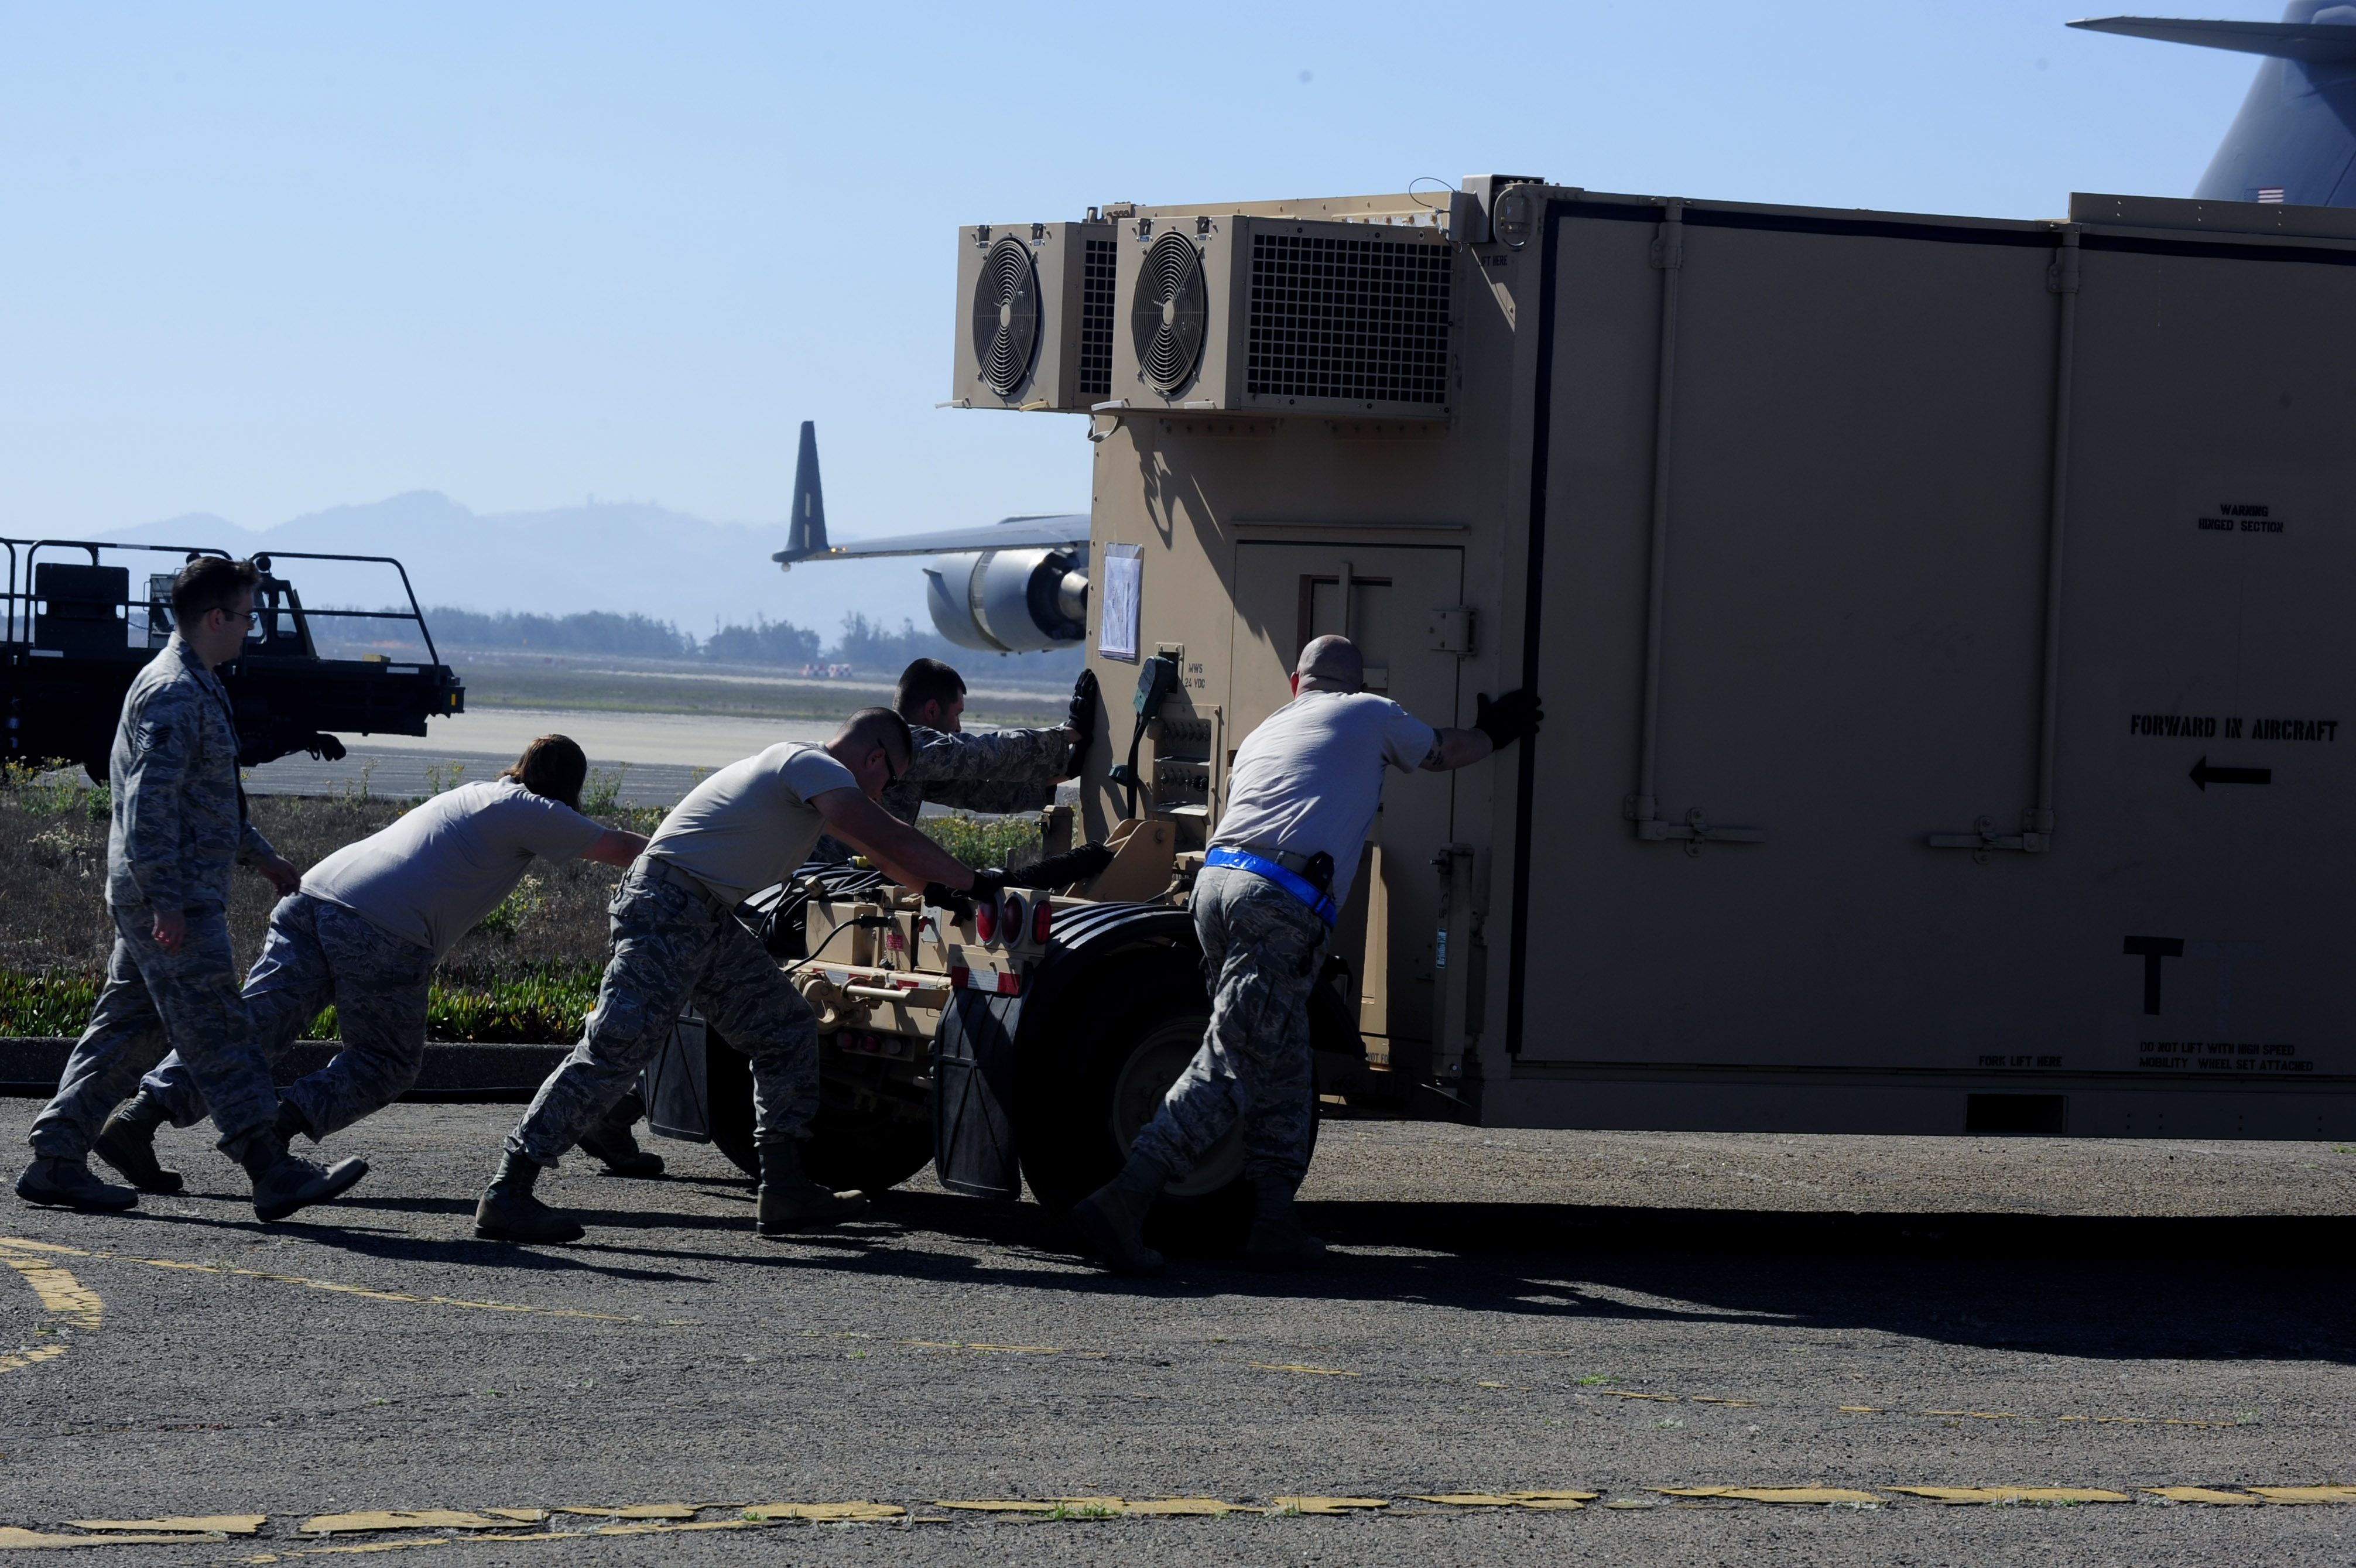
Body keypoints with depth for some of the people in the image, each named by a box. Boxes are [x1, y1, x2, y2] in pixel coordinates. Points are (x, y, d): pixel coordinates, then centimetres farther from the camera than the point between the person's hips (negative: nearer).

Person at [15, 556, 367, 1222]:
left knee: (128, 1028, 11)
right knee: (218, 1033, -10)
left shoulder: (194, 686, 19)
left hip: (170, 897, 11)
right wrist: (168, 903, -25)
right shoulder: (174, 693, -15)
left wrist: (264, 859, 34)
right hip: (173, 898, -11)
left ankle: (56, 1161, 12)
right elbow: (149, 803, -22)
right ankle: (275, 1173, -11)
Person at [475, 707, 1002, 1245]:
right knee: (617, 1047, -17)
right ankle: (507, 1193, -19)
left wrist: (936, 887, 29)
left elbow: (878, 853, 35)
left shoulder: (802, 771, 22)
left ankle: (785, 1191, 14)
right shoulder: (816, 767, -9)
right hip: (666, 909, -11)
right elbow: (888, 840, -16)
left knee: (787, 1030, 12)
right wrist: (971, 883, -7)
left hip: (710, 919, 11)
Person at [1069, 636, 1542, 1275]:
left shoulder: (1262, 733, 31)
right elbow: (1445, 752, 35)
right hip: (1283, 903, -7)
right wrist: (1497, 730, 55)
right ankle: (1123, 1200, -23)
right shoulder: (1369, 714, 19)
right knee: (1232, 1064, -11)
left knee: (1281, 1066, 16)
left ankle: (1274, 1222, 12)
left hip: (1214, 882, 7)